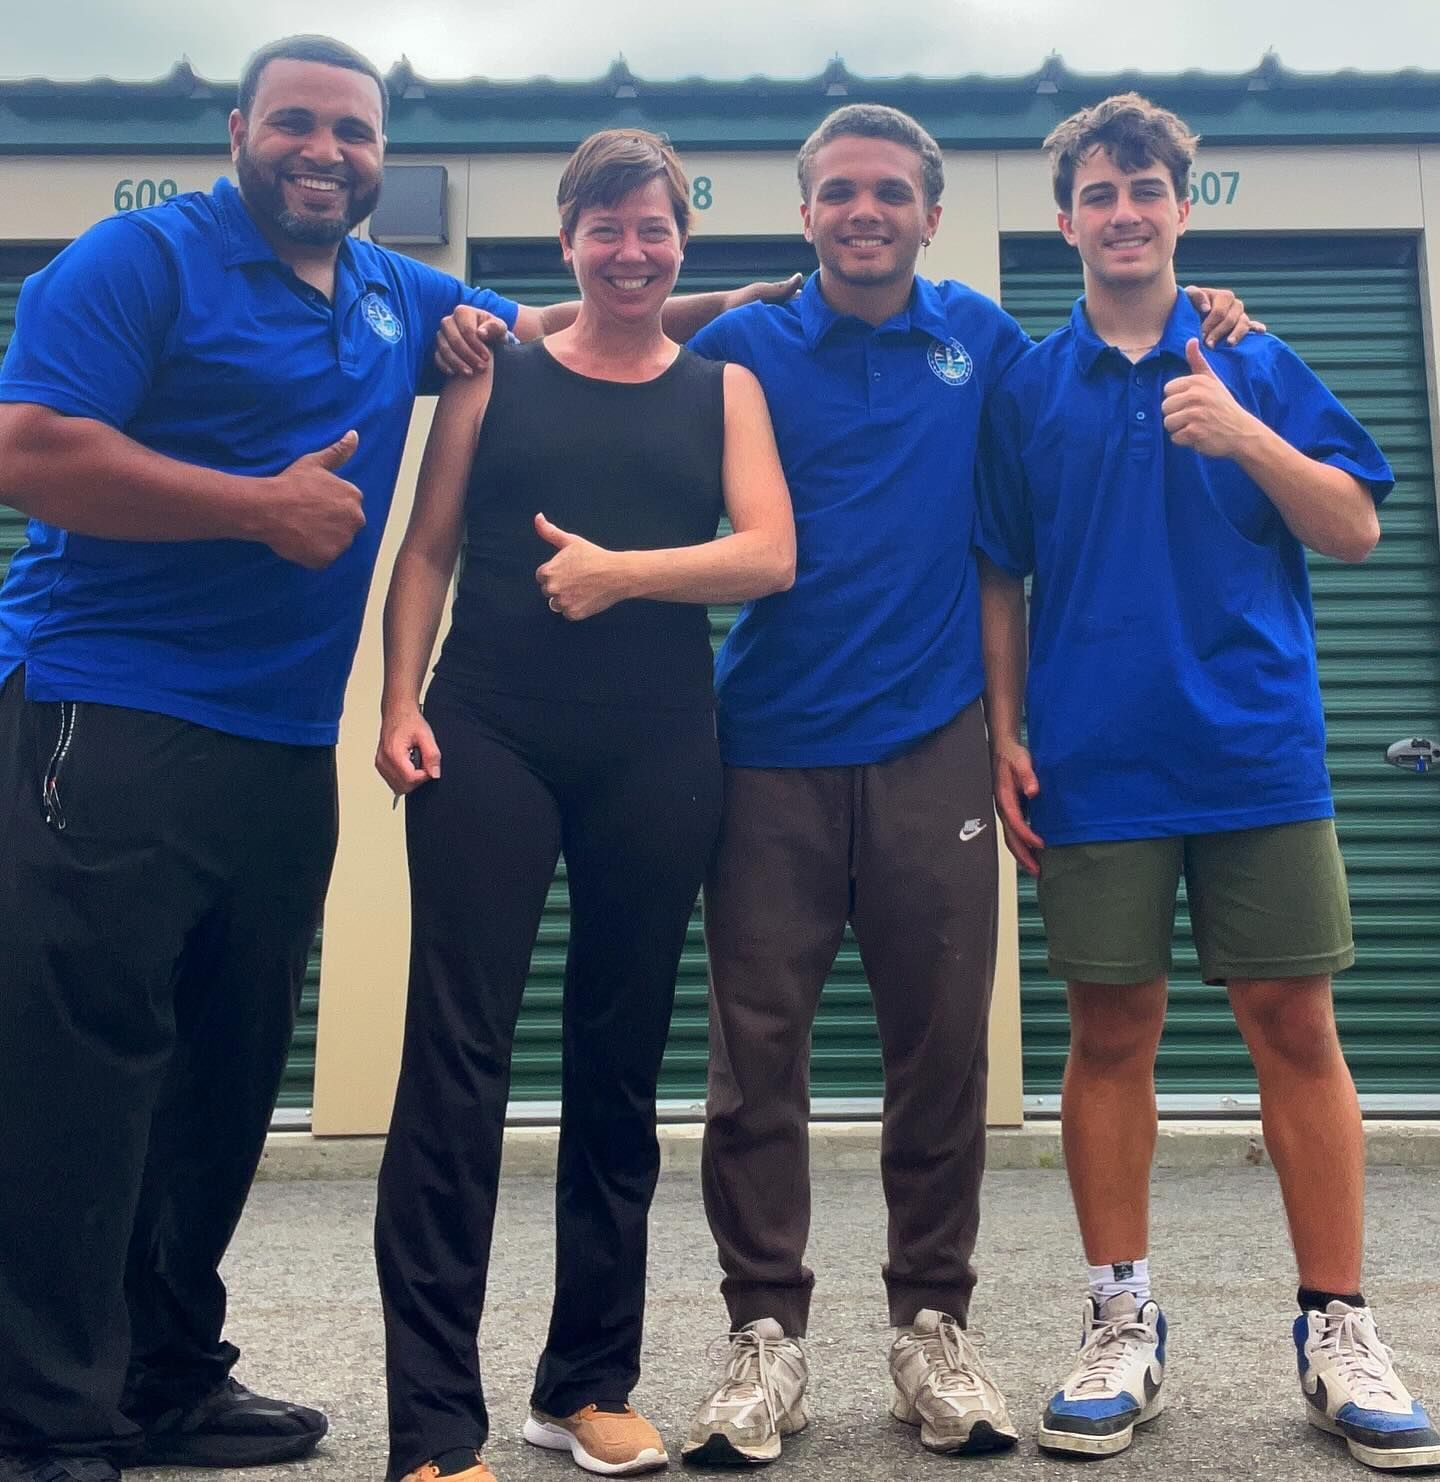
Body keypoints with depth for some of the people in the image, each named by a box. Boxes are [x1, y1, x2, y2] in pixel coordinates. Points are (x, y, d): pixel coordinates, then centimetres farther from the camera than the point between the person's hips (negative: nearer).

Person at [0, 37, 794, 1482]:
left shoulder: (399, 298, 18)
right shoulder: (145, 259, -2)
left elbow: (546, 324, 33)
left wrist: (737, 301, 25)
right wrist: (264, 505, -13)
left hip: (286, 748, 7)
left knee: (229, 1075, 10)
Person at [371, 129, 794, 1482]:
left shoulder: (722, 388, 12)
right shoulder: (493, 373, 11)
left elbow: (769, 554, -2)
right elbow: (426, 549, 7)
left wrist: (623, 571, -16)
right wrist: (399, 705, -6)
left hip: (655, 757, 2)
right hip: (489, 737, -1)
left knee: (620, 1063, 7)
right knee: (455, 1054, -8)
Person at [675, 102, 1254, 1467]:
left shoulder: (980, 339, 10)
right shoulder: (743, 348, 5)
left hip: (930, 742, 1)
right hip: (770, 748, -1)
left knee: (942, 1050, 4)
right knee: (754, 1054, -1)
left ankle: (932, 1328, 19)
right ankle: (766, 1333, 11)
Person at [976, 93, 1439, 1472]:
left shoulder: (1256, 366, 7)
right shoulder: (1026, 388, 8)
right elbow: (1000, 581, 9)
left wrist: (1249, 437, -13)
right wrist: (1005, 735, 0)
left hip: (1259, 754, 0)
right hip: (1095, 772, 0)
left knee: (1294, 1026, 2)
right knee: (1110, 1034, 5)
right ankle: (1121, 1322, 17)